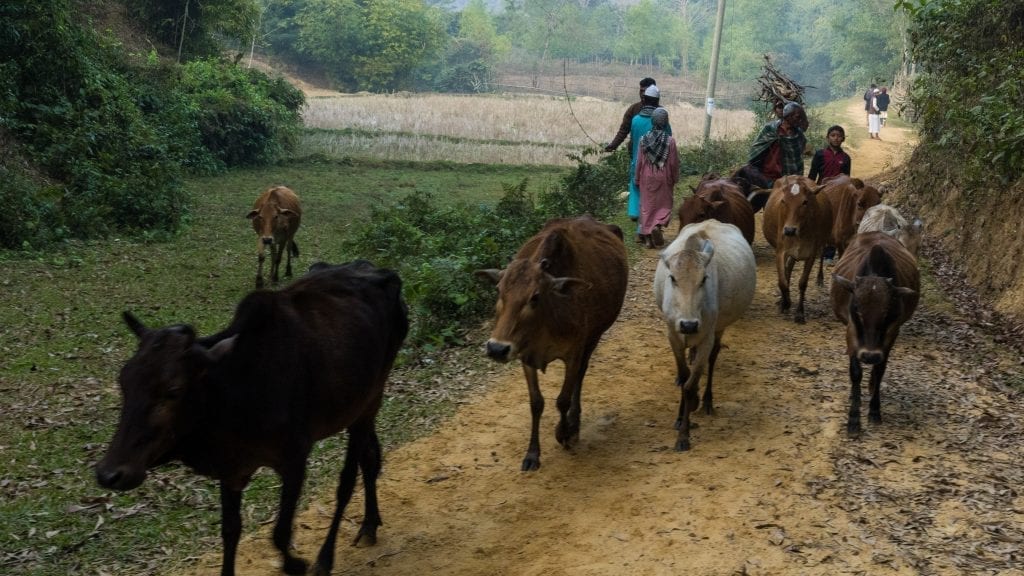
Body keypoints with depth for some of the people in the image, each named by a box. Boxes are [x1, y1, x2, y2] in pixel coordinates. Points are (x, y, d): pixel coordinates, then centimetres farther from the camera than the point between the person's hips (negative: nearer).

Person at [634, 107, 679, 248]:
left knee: (647, 205, 10)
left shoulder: (644, 139, -8)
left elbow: (639, 162, -3)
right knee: (664, 204, 13)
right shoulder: (670, 141, -13)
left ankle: (647, 236, 10)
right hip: (664, 178, -1)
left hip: (647, 178, 1)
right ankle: (657, 226, -12)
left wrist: (637, 179, 9)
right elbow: (674, 163, -6)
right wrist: (675, 179, 8)